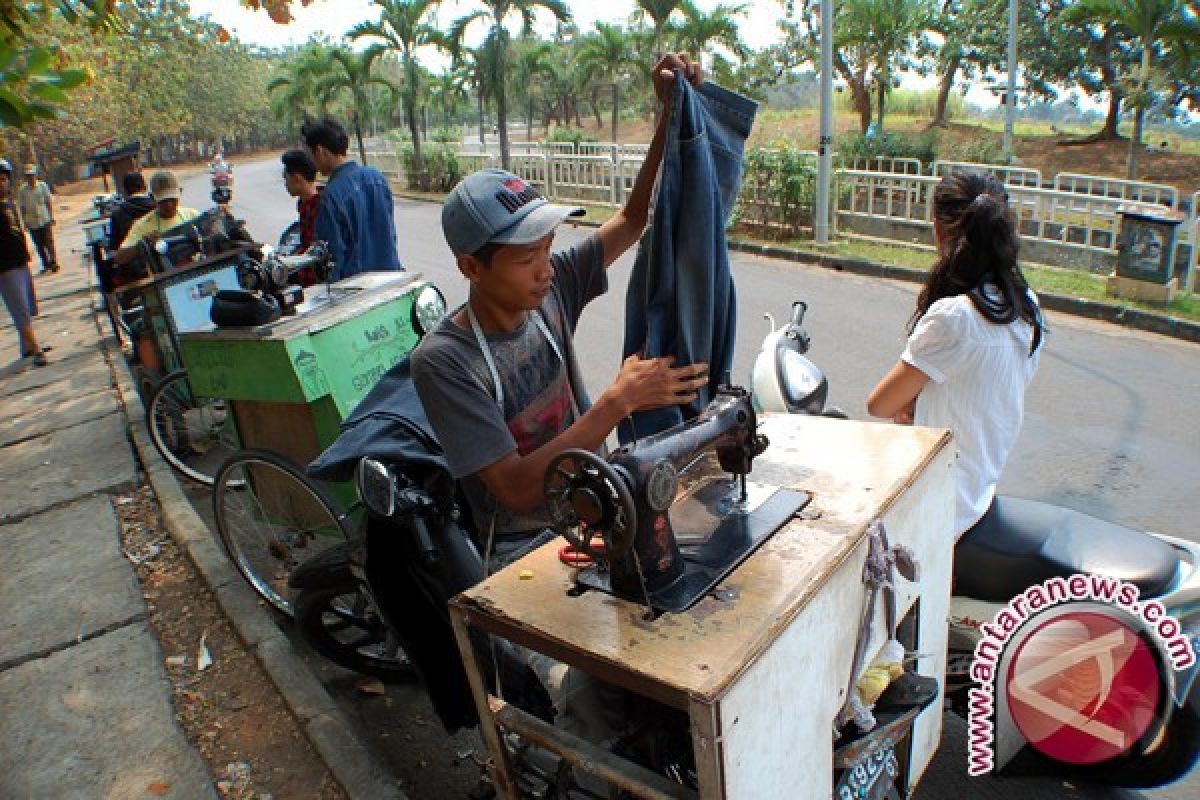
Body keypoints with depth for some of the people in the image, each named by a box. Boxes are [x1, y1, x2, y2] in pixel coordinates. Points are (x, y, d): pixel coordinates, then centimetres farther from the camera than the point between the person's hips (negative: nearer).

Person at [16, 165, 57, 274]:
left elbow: (49, 202, 4)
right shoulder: (22, 191, 1)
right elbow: (22, 208, 5)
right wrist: (25, 221, 0)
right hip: (32, 223, 2)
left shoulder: (43, 186, 0)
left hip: (45, 221, -2)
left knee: (49, 243, -3)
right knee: (40, 246, 6)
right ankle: (46, 265, 15)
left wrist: (51, 217, 0)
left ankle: (54, 263, 7)